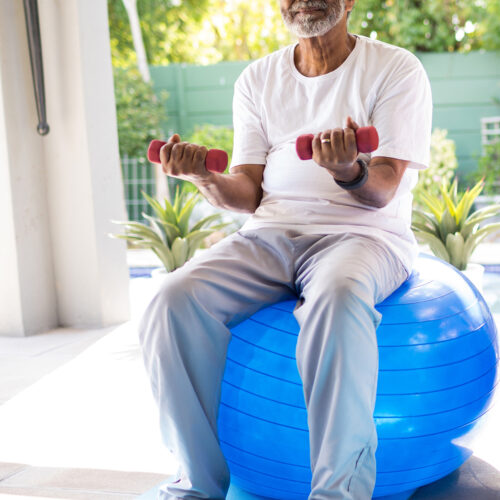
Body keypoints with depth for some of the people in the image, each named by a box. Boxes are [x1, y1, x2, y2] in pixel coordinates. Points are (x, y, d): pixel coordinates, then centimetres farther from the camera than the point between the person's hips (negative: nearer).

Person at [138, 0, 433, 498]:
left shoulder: (396, 69, 2)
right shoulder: (257, 79, 15)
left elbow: (381, 192, -8)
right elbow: (246, 194, 8)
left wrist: (349, 170, -31)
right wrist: (207, 177, -15)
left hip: (362, 232, -3)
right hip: (270, 233, 4)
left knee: (336, 297, -39)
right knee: (173, 300, -23)